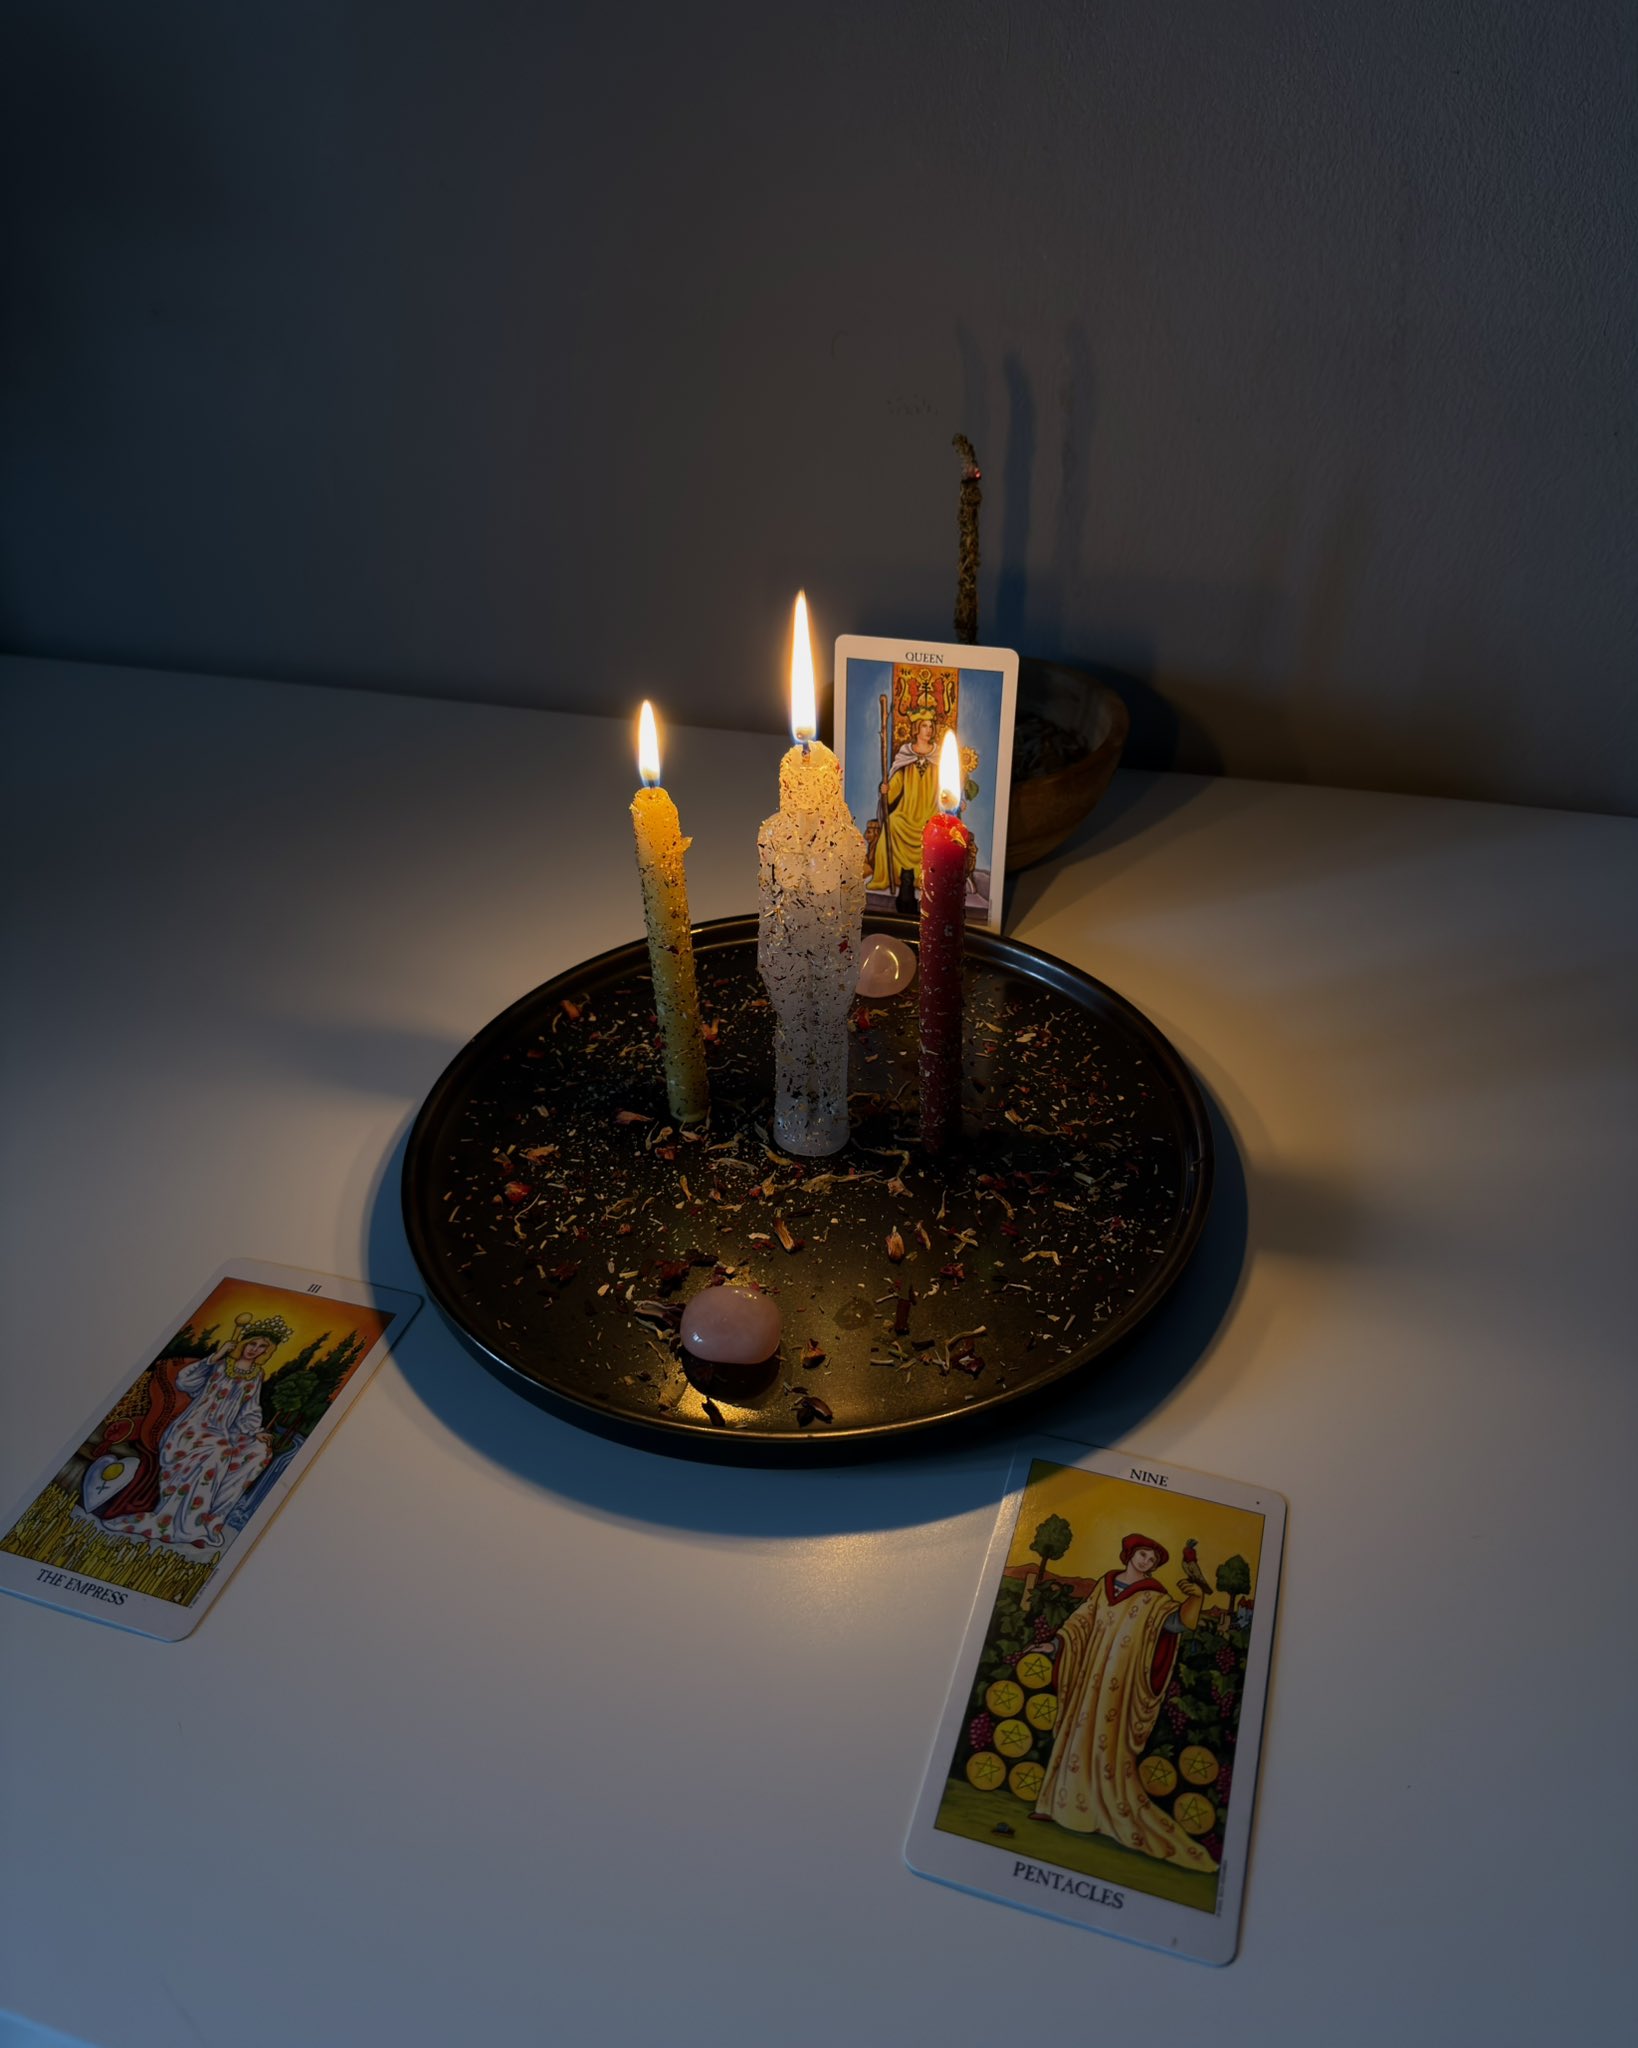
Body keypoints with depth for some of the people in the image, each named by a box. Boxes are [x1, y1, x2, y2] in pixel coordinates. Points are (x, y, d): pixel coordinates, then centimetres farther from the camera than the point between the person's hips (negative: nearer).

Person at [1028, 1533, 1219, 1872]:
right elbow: (1083, 1619, 11)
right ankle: (1061, 1803, 21)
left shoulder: (1154, 1598, -4)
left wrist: (1193, 1598, -38)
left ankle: (1107, 1812, 3)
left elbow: (1179, 1621, -21)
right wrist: (1057, 1643, 1)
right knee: (1078, 1735, 11)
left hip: (1120, 1679, -5)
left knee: (1107, 1741, -6)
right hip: (1092, 1674, 5)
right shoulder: (1105, 1584, 9)